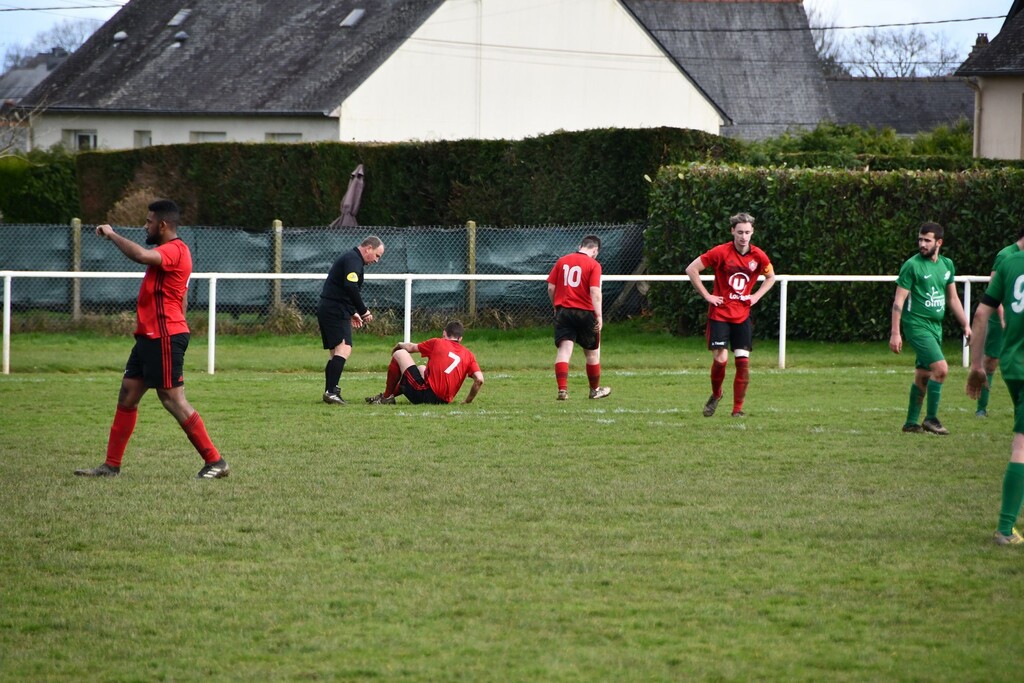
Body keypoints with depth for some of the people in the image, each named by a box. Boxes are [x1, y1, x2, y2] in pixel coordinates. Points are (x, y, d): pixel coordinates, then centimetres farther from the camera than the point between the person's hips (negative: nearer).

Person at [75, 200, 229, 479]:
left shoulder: (173, 250, -15)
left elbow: (141, 255, -36)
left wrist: (111, 235, -22)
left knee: (173, 399, -9)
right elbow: (182, 301, 25)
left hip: (164, 338, -11)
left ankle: (215, 461, -4)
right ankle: (111, 465, 13)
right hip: (150, 337, 11)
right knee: (127, 394, 10)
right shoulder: (171, 251, 19)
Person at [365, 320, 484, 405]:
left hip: (424, 395, -5)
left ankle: (386, 396, 15)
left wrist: (400, 345, 40)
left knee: (399, 354, 9)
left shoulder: (437, 343, 3)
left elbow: (411, 348, 18)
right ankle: (392, 393, 39)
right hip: (444, 400, 5)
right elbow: (479, 380, -4)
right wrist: (468, 401, 10)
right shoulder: (469, 355, 8)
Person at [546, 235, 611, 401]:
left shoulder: (562, 261, 7)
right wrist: (598, 315, -15)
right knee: (592, 352, 15)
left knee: (564, 350, -4)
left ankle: (562, 389, -19)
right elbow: (595, 291, -15)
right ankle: (595, 390, 29)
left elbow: (551, 288, 7)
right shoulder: (593, 265, -6)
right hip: (585, 312, -2)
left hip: (563, 311, 2)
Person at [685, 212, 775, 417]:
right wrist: (707, 296, -7)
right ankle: (715, 396, 16)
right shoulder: (721, 252, -11)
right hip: (719, 314, -3)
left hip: (742, 316, 3)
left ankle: (738, 409, 6)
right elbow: (691, 269, -5)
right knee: (720, 359, -12)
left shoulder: (758, 256, -1)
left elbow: (771, 277, 20)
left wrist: (756, 296, 5)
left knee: (743, 362, -5)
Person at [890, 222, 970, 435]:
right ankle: (931, 418, -10)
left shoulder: (947, 265, 10)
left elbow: (952, 298, 21)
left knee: (923, 375, 11)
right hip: (917, 325, -7)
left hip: (936, 327, 7)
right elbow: (899, 300, -10)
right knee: (941, 368, -18)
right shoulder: (912, 265, -9)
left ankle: (911, 422, 20)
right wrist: (895, 333, -15)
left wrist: (966, 325, 16)